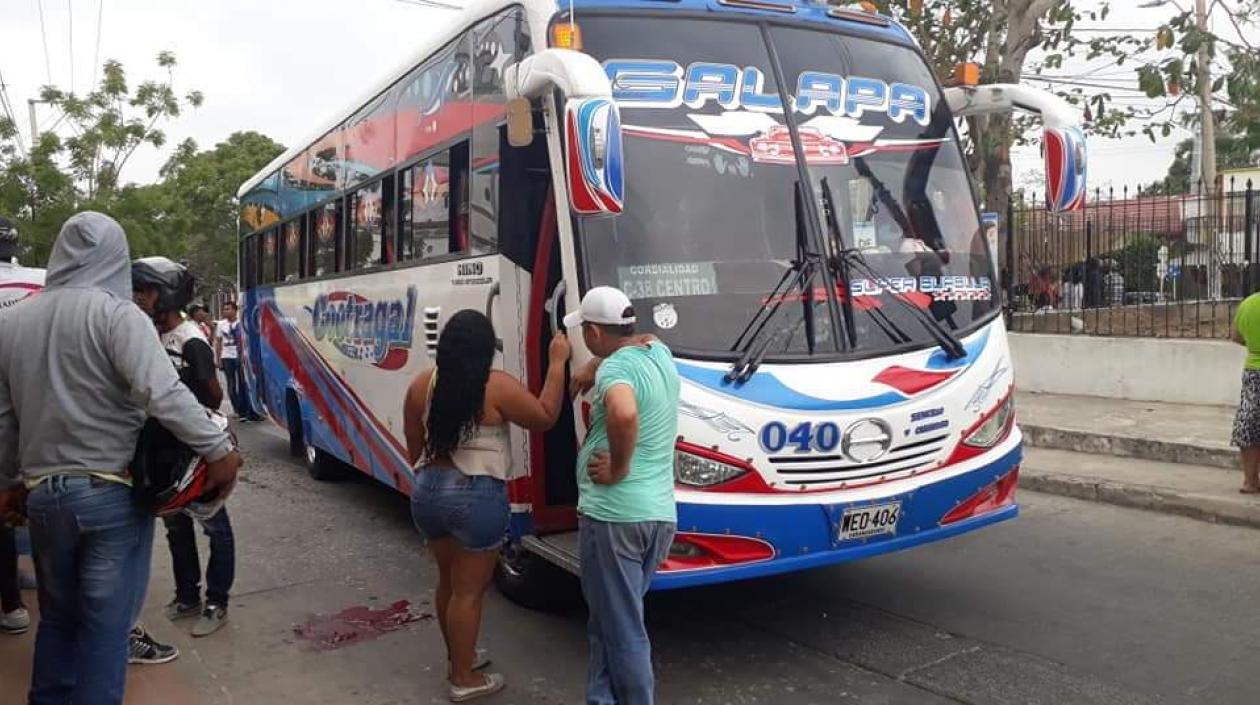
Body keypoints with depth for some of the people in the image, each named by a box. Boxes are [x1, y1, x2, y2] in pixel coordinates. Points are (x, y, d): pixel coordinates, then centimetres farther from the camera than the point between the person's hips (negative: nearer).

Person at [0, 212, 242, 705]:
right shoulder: (117, 314, -12)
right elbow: (163, 392, -26)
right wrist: (219, 449, -22)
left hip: (41, 494, 6)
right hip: (111, 494, -6)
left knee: (57, 617, 21)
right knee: (105, 625, 4)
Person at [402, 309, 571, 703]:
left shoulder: (421, 385, 3)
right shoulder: (497, 387, -13)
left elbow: (414, 449, 10)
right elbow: (546, 418, -5)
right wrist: (557, 364, 0)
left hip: (427, 493, 6)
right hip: (477, 498, -6)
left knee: (448, 580, 22)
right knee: (469, 590, 6)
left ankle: (457, 658, 39)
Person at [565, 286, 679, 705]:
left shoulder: (615, 366, -14)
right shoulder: (660, 353, 11)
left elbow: (623, 414, -36)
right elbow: (641, 342, 35)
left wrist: (619, 468, -21)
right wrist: (594, 366, 21)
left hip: (612, 514, -8)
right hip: (660, 514, 9)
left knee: (622, 631, 2)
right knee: (609, 622, 20)